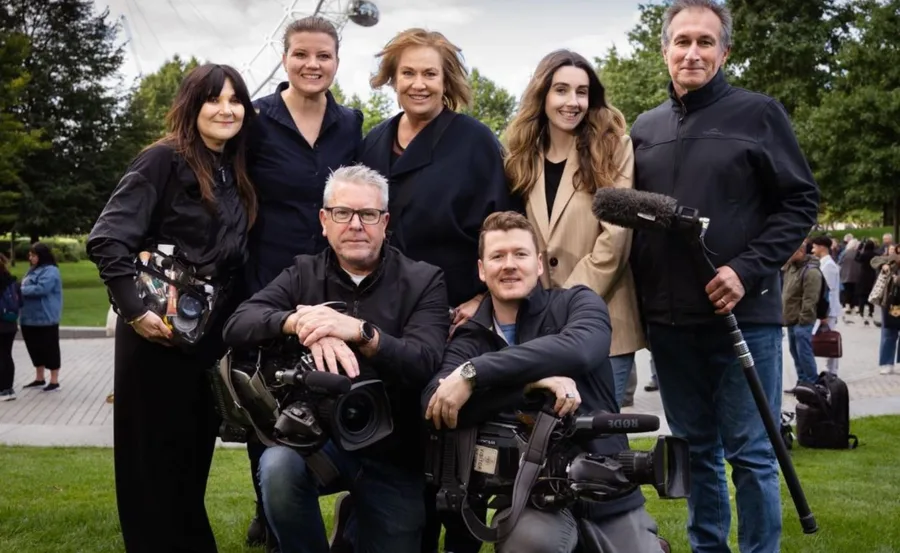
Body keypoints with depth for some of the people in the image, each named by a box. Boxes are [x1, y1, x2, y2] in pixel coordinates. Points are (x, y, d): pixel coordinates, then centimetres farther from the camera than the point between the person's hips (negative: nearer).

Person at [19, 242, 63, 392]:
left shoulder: (50, 271, -13)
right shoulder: (33, 270, 17)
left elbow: (40, 289, -25)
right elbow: (28, 288, 24)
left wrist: (19, 290, -18)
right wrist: (19, 290, 3)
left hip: (45, 318, -9)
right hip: (30, 318, 9)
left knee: (49, 349, -1)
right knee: (35, 348, 15)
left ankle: (54, 381, 5)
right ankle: (39, 378, 27)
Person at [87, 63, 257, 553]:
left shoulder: (234, 174, 12)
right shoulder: (163, 160, -10)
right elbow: (107, 239, -19)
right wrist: (134, 310, -23)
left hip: (211, 336, 7)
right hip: (159, 334, -7)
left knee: (194, 454, 17)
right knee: (155, 458, 5)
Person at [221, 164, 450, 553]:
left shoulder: (423, 281, -5)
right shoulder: (303, 273, 3)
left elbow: (425, 364, -21)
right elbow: (237, 327, -12)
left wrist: (359, 332, -36)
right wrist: (298, 321, -32)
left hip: (393, 454, 0)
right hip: (318, 436, 0)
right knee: (278, 466, -31)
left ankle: (357, 514, 37)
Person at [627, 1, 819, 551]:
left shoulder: (759, 113, 1)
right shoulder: (646, 128, 12)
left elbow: (801, 202, -2)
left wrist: (747, 270, -14)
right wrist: (640, 296, 4)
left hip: (744, 315, -4)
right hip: (669, 320, 4)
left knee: (751, 452, 2)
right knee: (696, 450, 14)